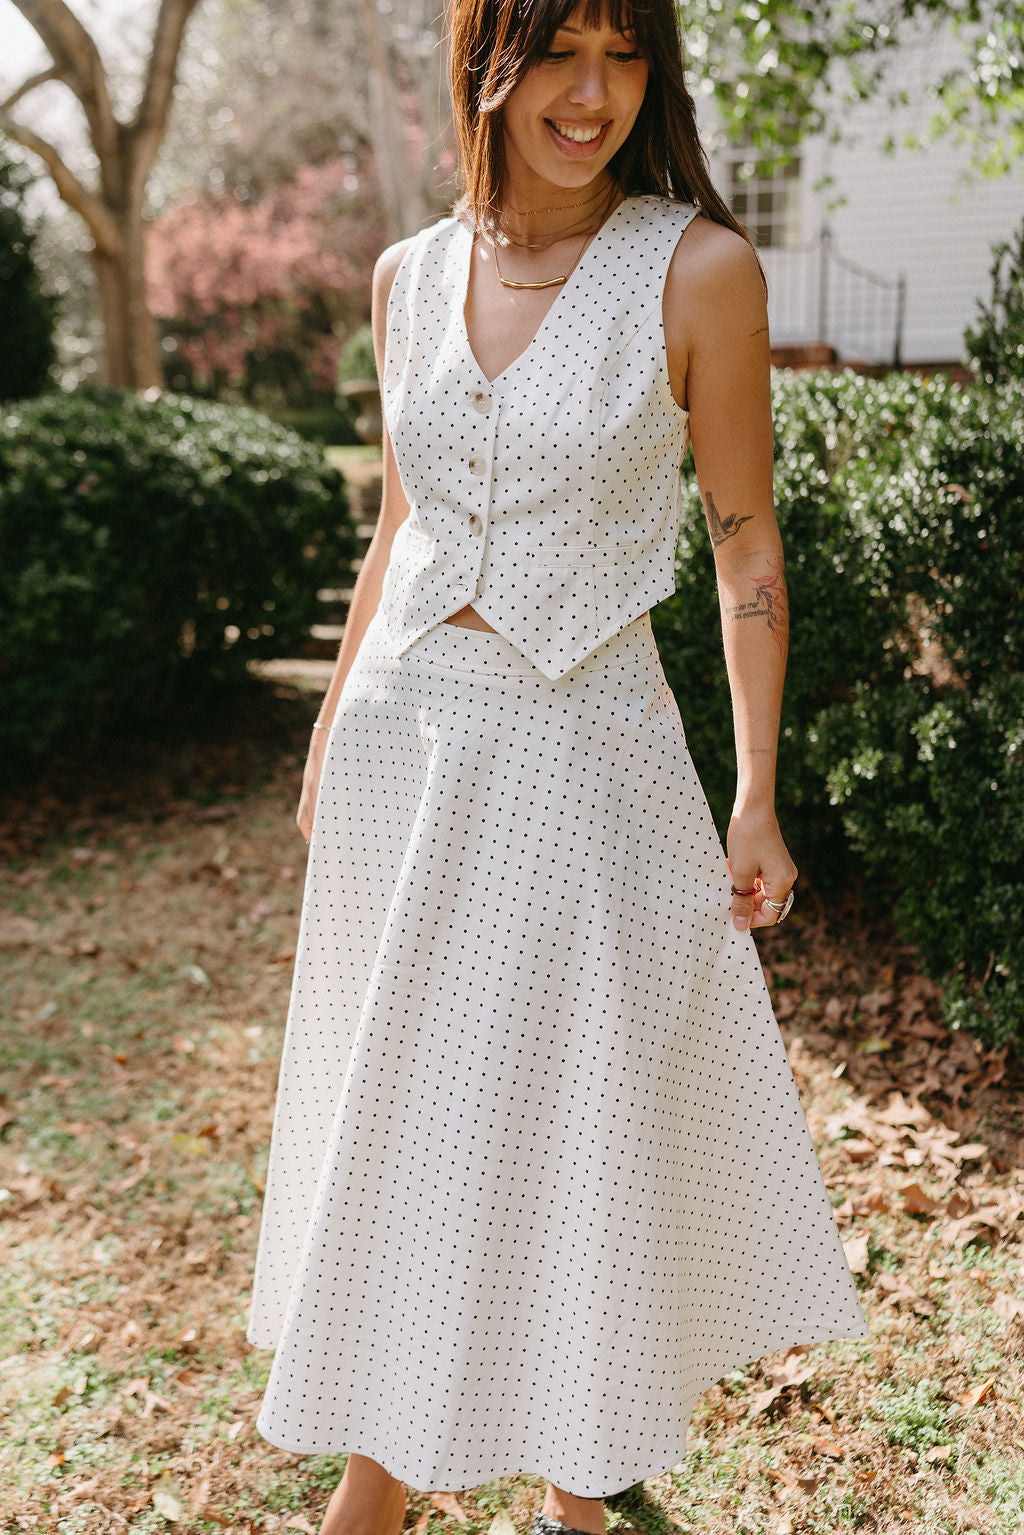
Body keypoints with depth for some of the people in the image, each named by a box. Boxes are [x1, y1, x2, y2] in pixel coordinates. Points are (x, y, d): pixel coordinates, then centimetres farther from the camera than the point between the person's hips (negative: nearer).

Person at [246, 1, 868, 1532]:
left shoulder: (698, 270, -9)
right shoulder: (411, 275, 4)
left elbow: (749, 551, -5)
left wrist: (757, 800, -8)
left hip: (578, 747, -4)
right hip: (399, 734, 5)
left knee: (567, 1123, 8)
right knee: (396, 1114, 15)